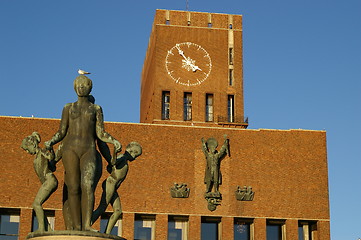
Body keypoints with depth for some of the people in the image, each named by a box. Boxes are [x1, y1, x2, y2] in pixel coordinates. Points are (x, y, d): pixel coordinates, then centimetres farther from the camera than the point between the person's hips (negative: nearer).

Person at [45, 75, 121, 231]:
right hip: (70, 148, 1)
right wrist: (51, 142, -6)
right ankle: (76, 225, -10)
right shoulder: (68, 108, 18)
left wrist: (114, 141, -8)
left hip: (89, 150, -1)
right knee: (73, 187, -8)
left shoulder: (96, 109, 17)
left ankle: (87, 224, -27)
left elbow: (100, 133, 10)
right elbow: (61, 131, 13)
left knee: (88, 185, -20)